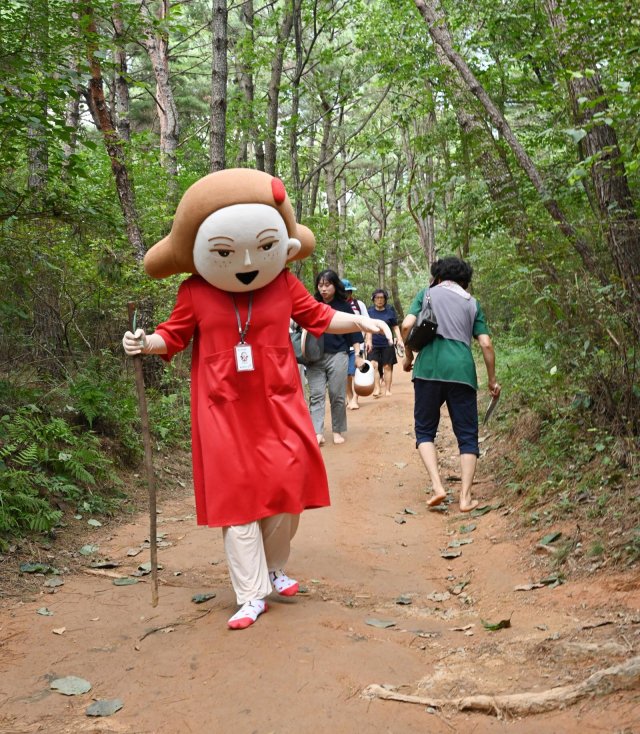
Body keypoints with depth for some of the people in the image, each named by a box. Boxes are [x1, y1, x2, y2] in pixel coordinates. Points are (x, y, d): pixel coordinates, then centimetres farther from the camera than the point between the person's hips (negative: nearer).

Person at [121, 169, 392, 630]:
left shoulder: (283, 284, 0)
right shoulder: (195, 292, -5)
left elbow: (318, 316, 10)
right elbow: (175, 335, 3)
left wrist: (358, 322, 1)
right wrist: (146, 343, -16)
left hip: (277, 405, 2)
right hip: (224, 412, -1)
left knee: (286, 486, 1)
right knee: (235, 498, 1)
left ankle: (274, 570, 28)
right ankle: (252, 595, 11)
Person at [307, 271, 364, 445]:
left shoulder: (344, 306, 3)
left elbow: (354, 332, 4)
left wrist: (357, 355, -1)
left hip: (337, 356, -2)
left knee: (337, 396, 2)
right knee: (316, 395, -3)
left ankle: (337, 431, 14)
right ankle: (318, 433, -4)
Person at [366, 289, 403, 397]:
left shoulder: (390, 311, 4)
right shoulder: (370, 311, 4)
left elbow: (395, 327, 9)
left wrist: (399, 339, -2)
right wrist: (367, 340, 1)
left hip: (387, 344, 0)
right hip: (373, 344, 0)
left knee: (387, 366, 4)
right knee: (374, 365, -12)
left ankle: (387, 390, 13)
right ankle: (377, 389, -8)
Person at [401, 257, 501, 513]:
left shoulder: (427, 293, 15)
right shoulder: (472, 303, 19)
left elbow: (407, 325, -1)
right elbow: (486, 344, 11)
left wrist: (408, 356, 15)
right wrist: (492, 380, 19)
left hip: (429, 366, -1)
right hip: (462, 370, 1)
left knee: (425, 431, 11)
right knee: (467, 436, 8)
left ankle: (437, 486, -7)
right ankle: (465, 497, 1)